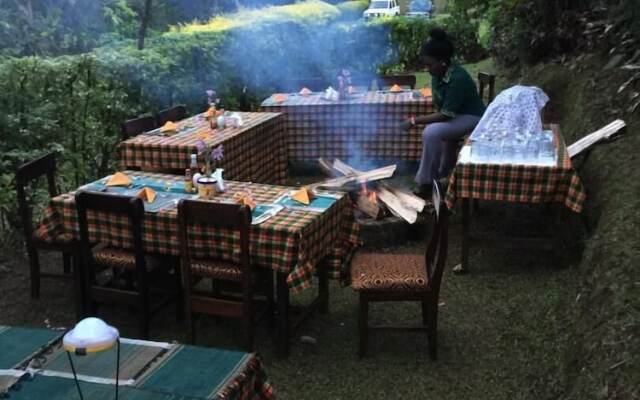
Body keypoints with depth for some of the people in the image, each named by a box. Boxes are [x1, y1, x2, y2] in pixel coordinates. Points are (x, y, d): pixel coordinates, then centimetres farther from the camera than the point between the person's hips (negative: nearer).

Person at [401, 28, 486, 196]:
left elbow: (446, 115, -29)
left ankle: (425, 182, -15)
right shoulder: (437, 75, -5)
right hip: (454, 115, 9)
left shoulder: (457, 79, -31)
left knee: (432, 133, -26)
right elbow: (439, 106, 8)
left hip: (472, 119, -9)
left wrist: (415, 120, -27)